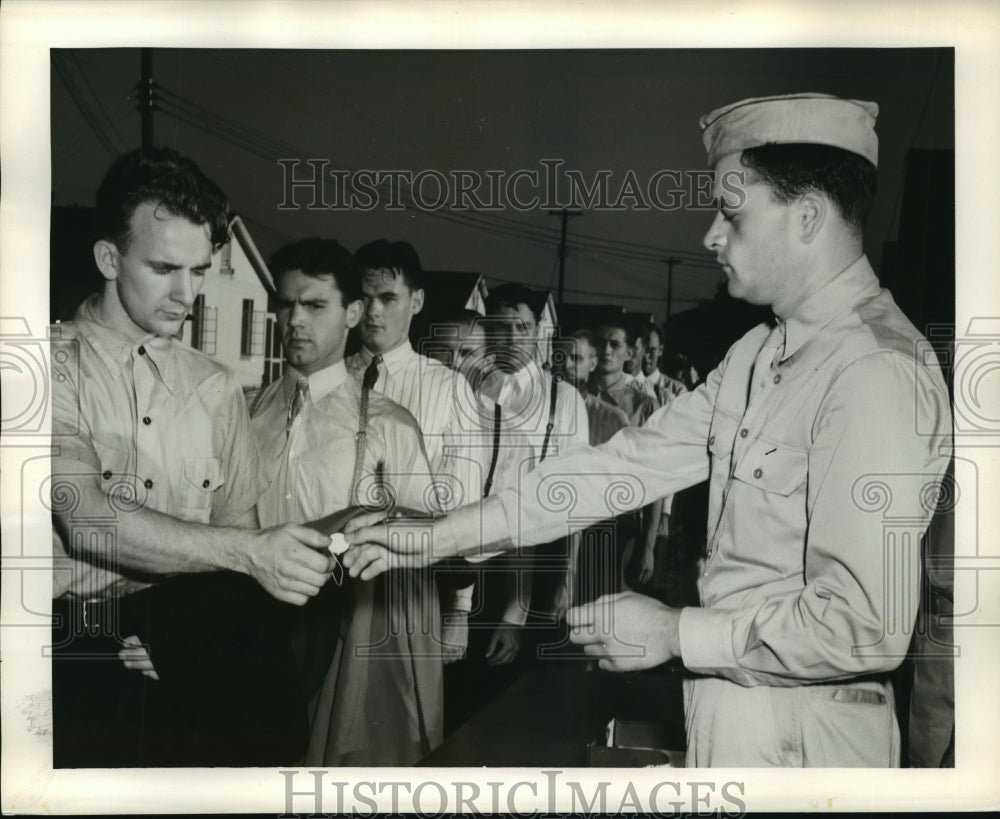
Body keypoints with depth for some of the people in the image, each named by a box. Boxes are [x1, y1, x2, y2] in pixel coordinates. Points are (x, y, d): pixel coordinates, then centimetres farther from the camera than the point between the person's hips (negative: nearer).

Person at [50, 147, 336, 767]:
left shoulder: (215, 388, 13)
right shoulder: (59, 370, -2)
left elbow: (237, 526, 11)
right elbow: (89, 522, -16)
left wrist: (173, 634, -8)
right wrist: (249, 551, -26)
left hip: (186, 642, 4)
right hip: (72, 643, -4)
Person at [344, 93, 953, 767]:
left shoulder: (876, 370, -23)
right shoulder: (759, 354, 5)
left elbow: (867, 624, -27)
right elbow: (634, 460, 3)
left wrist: (674, 634, -16)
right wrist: (444, 535, 1)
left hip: (801, 736, -7)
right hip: (725, 711, 7)